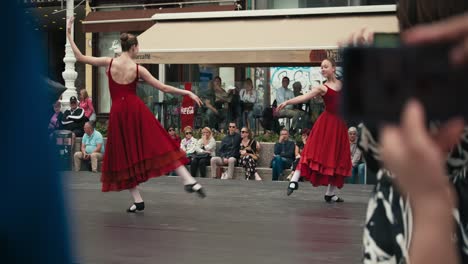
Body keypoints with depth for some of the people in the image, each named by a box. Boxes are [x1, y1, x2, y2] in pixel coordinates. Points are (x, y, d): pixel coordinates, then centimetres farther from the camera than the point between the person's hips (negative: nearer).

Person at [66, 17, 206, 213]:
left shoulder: (109, 62, -2)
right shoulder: (138, 69, -2)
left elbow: (80, 57, 2)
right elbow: (163, 88, 0)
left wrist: (69, 35, 10)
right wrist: (188, 93, 8)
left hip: (118, 113, 1)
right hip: (136, 110, -1)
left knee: (124, 155, 9)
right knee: (160, 145, 2)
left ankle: (137, 200, 8)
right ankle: (188, 181, -10)